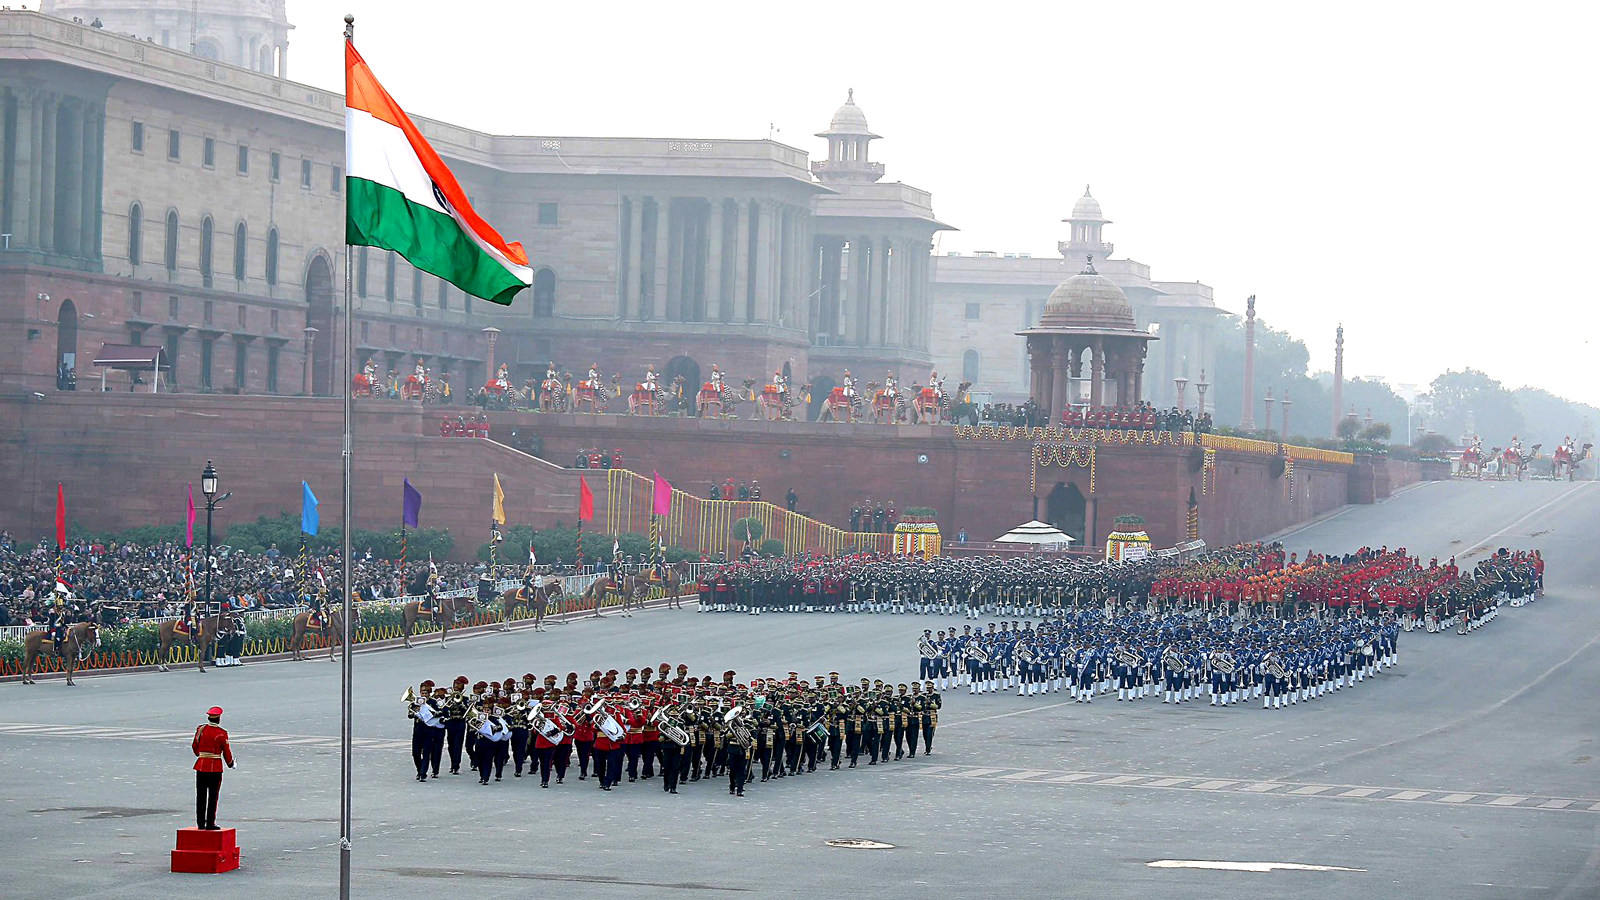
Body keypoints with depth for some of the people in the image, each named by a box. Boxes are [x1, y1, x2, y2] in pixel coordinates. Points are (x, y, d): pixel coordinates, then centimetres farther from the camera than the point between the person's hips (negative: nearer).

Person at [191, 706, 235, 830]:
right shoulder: (222, 733, -11)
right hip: (216, 767, -4)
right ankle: (210, 824, 0)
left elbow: (194, 746, 12)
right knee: (213, 796, 1)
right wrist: (230, 763, 15)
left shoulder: (201, 729, 0)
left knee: (201, 796, 8)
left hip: (201, 766, 4)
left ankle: (200, 823, 11)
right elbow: (226, 751, -5)